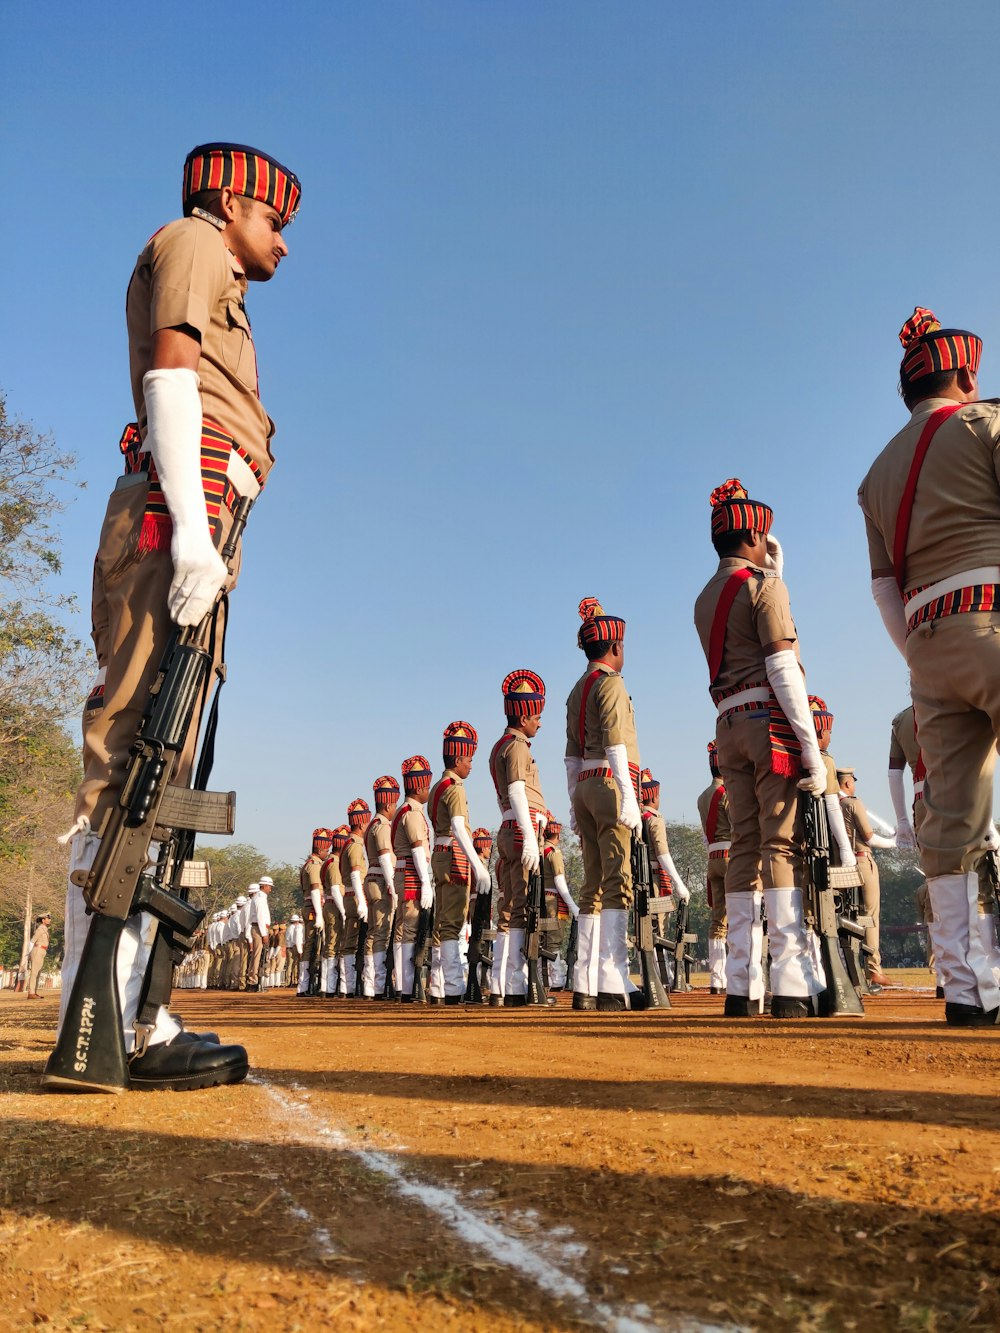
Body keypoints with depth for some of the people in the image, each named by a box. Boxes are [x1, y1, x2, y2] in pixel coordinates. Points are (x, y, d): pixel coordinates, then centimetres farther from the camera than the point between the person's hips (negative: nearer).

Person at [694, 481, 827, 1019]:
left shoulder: (705, 599, 19)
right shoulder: (763, 585, -3)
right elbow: (784, 671, -12)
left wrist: (772, 570, 30)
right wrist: (812, 752, -14)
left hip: (730, 726, 7)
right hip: (772, 719, -7)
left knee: (745, 845, 5)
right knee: (783, 843, -10)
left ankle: (741, 986, 4)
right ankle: (792, 985, -13)